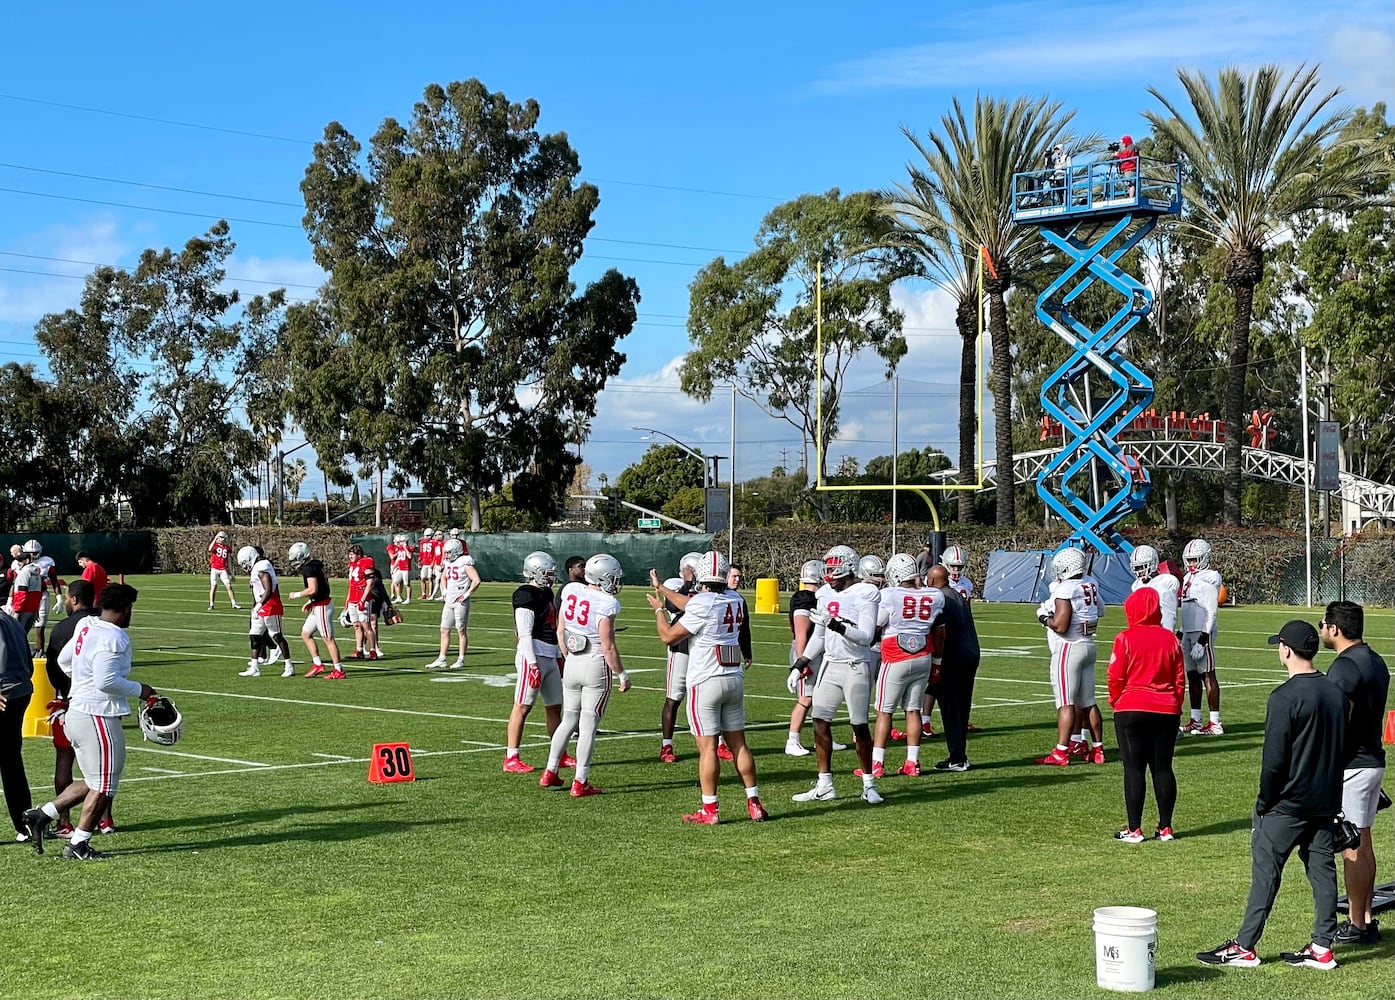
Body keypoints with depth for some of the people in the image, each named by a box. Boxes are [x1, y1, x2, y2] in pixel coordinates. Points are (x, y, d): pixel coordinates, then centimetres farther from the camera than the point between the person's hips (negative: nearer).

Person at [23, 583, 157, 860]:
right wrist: (139, 690, -11)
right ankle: (78, 845, 11)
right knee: (104, 786, 4)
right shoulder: (113, 638, -19)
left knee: (93, 782, 21)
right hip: (98, 716, -9)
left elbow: (63, 661, 19)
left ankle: (40, 815, 19)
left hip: (77, 711, 9)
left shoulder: (86, 626, 8)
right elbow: (106, 681, -25)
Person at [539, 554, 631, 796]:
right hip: (597, 666, -6)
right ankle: (580, 783, 4)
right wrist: (622, 675, -6)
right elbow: (608, 647, -17)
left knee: (569, 719, 19)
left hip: (572, 663, 6)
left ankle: (550, 772, 22)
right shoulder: (606, 604, -18)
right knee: (589, 724, 1)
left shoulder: (570, 591, 1)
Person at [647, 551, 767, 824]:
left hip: (706, 681, -6)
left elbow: (669, 636, -9)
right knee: (738, 743, 12)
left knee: (707, 746, -2)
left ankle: (709, 810, 1)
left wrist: (659, 609, 8)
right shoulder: (735, 600, 4)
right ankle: (754, 804, 15)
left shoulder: (703, 605, -17)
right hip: (735, 679, 7)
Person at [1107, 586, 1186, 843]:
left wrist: (1115, 701, 10)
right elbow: (1180, 679, 8)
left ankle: (1134, 829, 1)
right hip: (1166, 712, 4)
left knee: (1134, 768, 0)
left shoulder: (1125, 639, -9)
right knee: (1163, 767, 9)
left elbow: (1116, 678, -7)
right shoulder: (1170, 639, 5)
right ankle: (1165, 827, 12)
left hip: (1131, 711, -4)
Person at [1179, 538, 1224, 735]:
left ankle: (1215, 724, -6)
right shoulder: (1188, 578, 16)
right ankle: (1195, 721, 17)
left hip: (1203, 632, -9)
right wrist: (1181, 634, 20)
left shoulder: (1209, 579, -10)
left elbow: (1211, 612, -14)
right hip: (1188, 632, 9)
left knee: (1208, 675, -7)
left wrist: (1203, 639, -17)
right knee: (1192, 676, 11)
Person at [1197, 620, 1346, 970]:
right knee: (1322, 870, 10)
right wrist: (1330, 793, 18)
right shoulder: (1336, 693, 6)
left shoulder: (1285, 697, -17)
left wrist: (1263, 803, -7)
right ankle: (1322, 947, 14)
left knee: (1265, 871, 0)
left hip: (1287, 805, -7)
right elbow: (1342, 748, 13)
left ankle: (1245, 947, 4)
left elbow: (1274, 759, -18)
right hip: (1326, 803, 7)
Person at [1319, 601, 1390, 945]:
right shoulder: (1375, 661, 12)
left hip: (1350, 766, -10)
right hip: (1374, 760, 10)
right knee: (1362, 842, 16)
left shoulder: (1344, 667, -18)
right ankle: (1366, 920, 21)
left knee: (1351, 846, -3)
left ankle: (1356, 926, 2)